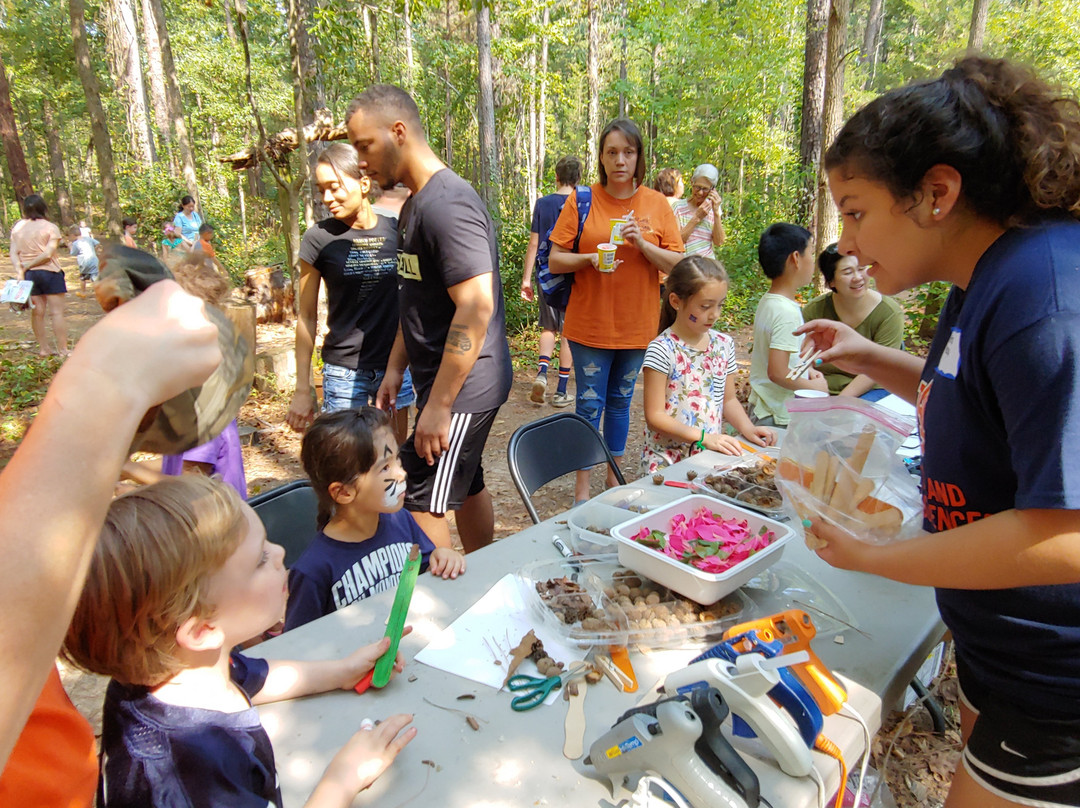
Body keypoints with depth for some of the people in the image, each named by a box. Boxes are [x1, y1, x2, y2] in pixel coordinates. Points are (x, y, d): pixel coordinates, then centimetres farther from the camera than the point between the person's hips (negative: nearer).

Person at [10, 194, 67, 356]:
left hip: (29, 275, 4)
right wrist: (28, 266, -9)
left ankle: (44, 349, 15)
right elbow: (48, 254, -15)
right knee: (56, 312, -3)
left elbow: (13, 253, -1)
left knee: (37, 313, 9)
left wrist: (20, 270, -8)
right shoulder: (50, 228, -6)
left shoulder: (17, 227, 6)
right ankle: (62, 350, -5)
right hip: (49, 272, -4)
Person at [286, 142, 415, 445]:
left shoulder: (395, 233, 0)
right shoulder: (320, 239, -5)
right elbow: (307, 316, 0)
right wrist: (303, 389, 0)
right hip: (344, 371, -2)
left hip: (395, 366, 2)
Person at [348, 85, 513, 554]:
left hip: (462, 387, -10)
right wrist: (396, 368, 17)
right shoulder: (415, 204, 14)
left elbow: (476, 306, -27)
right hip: (443, 380, 10)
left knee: (422, 504, -3)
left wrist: (439, 405, -25)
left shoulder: (447, 205, -19)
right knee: (465, 485, 20)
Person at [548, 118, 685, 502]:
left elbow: (678, 265, 0)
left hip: (637, 324, 2)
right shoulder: (581, 200, -2)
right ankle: (582, 490, 12)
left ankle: (615, 476, 31)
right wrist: (589, 259, -21)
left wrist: (643, 244, -16)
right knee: (589, 404, 1)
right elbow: (555, 260, -3)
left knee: (620, 402, 15)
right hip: (589, 323, -2)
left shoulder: (657, 204, 3)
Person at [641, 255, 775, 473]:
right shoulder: (662, 350, -11)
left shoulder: (724, 344, 8)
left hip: (710, 457, 6)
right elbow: (655, 416, -13)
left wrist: (747, 427, -1)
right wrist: (704, 436, -20)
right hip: (667, 461, -5)